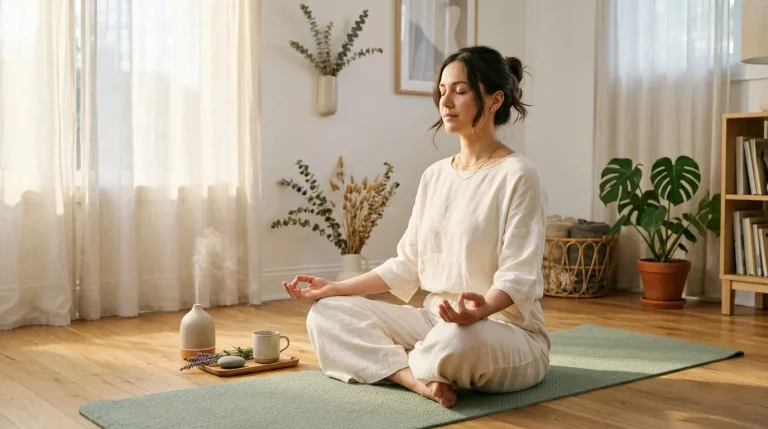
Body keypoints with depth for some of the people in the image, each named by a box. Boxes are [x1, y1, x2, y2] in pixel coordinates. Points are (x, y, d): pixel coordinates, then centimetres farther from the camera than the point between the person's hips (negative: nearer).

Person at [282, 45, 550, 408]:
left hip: (507, 332, -6)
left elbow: (518, 275, -18)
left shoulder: (517, 175, -12)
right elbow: (407, 265, 11)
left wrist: (483, 307, -40)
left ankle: (401, 364, -7)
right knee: (326, 314, -6)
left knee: (458, 340, -41)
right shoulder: (434, 175, 9)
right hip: (436, 321, 6)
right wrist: (336, 288, 4)